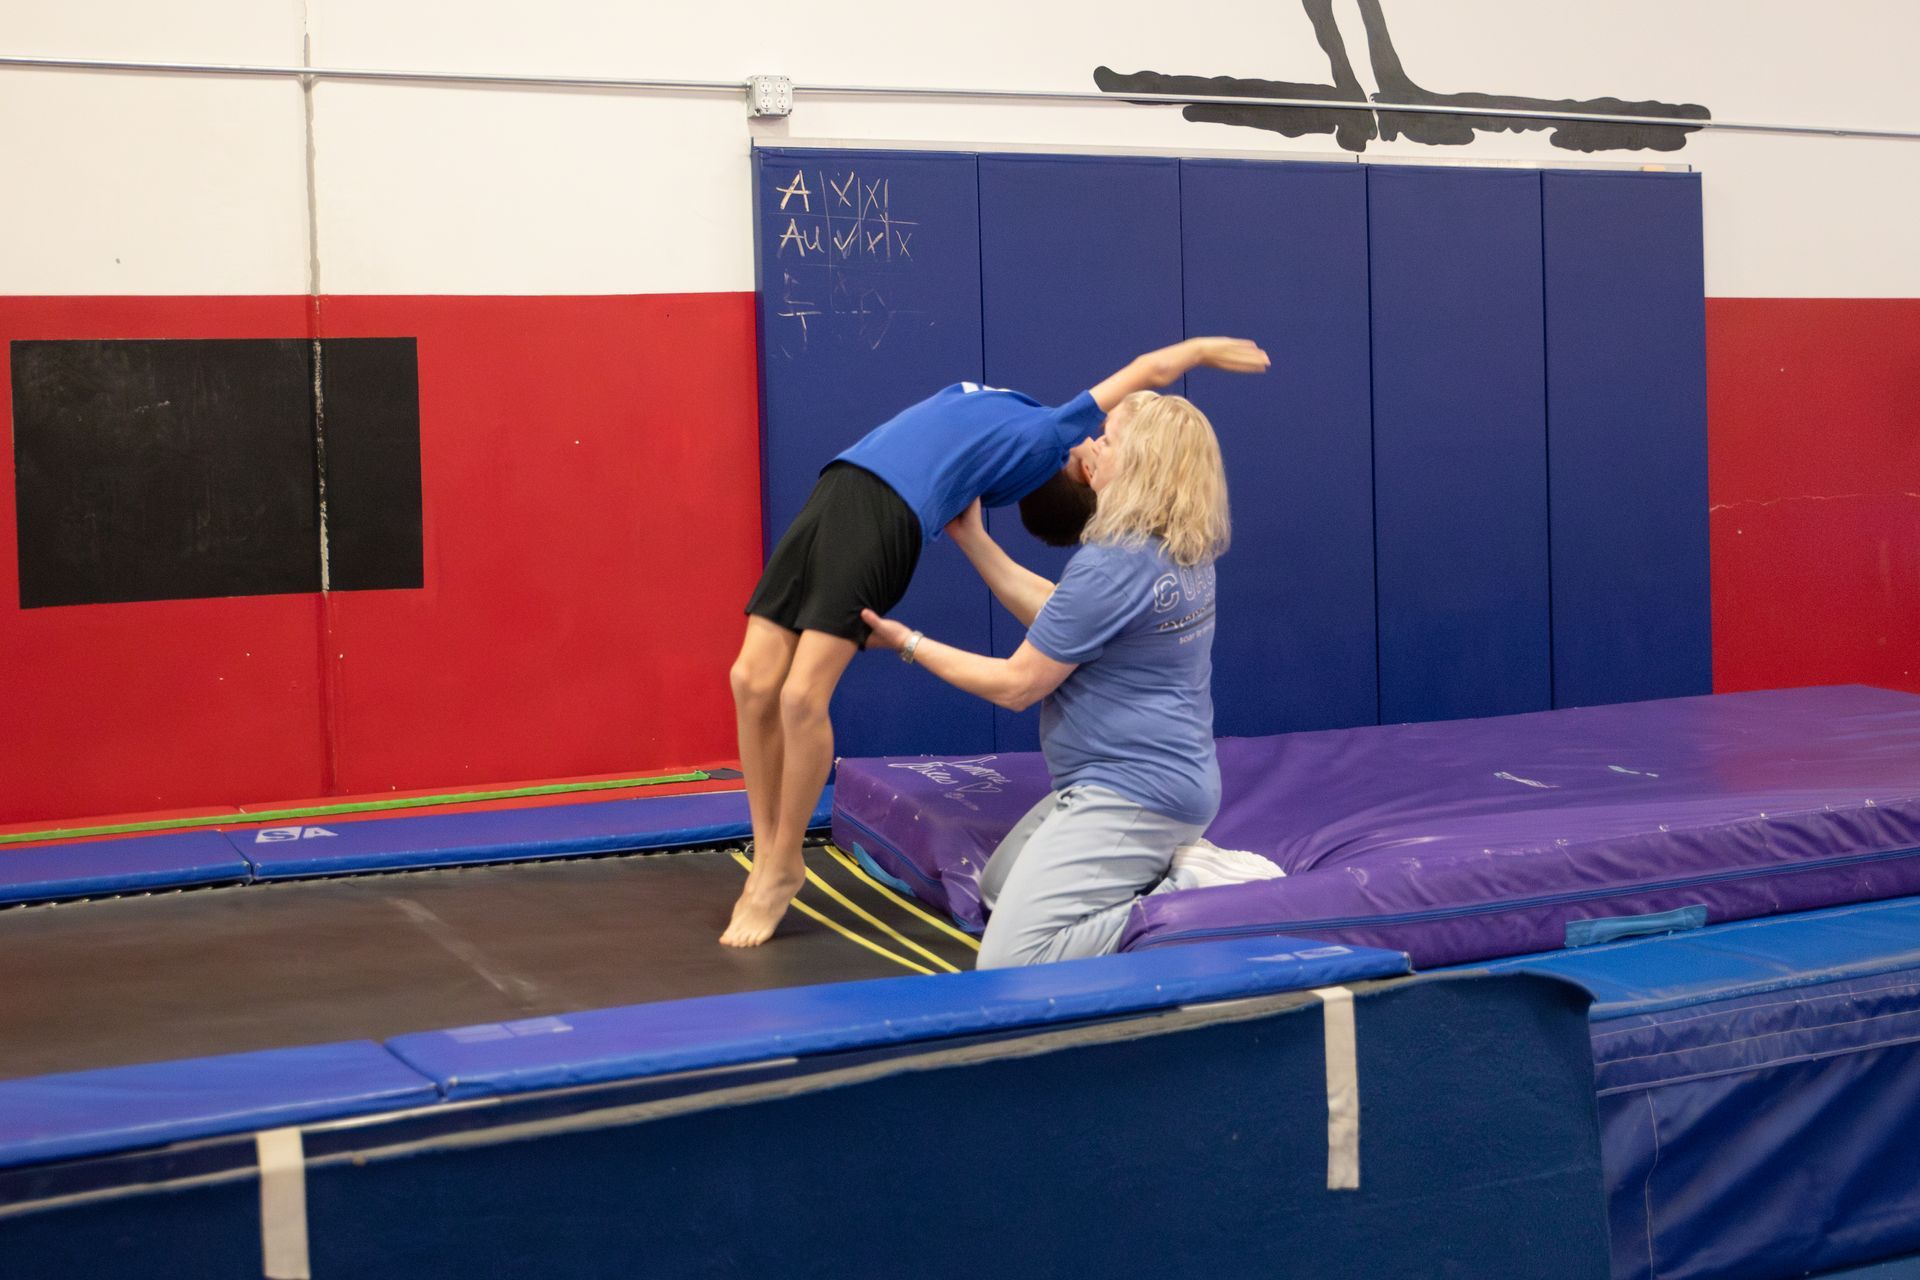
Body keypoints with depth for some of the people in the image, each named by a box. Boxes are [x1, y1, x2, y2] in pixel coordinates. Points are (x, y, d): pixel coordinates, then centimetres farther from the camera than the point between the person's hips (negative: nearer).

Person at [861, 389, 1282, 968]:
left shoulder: (1112, 564, -23)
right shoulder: (1182, 552, 6)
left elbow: (1016, 685, -15)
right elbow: (1058, 615, 16)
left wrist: (910, 644, -3)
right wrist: (972, 539, 16)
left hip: (1133, 793, -10)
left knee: (1009, 959, -15)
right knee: (995, 888, 26)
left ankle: (1192, 894, -13)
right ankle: (1169, 865, 10)